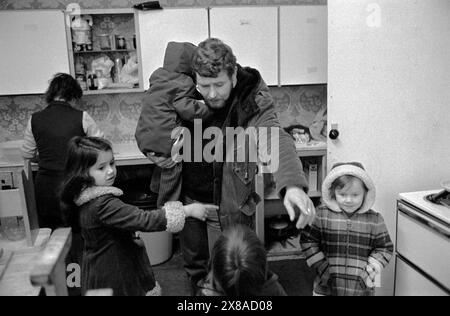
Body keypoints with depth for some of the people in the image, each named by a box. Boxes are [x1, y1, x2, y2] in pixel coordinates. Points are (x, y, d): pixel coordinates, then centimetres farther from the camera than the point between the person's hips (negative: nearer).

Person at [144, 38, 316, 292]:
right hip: (188, 199, 5)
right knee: (194, 269, 23)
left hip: (229, 207, -4)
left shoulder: (253, 102, -20)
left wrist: (293, 184, -58)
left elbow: (276, 139, -39)